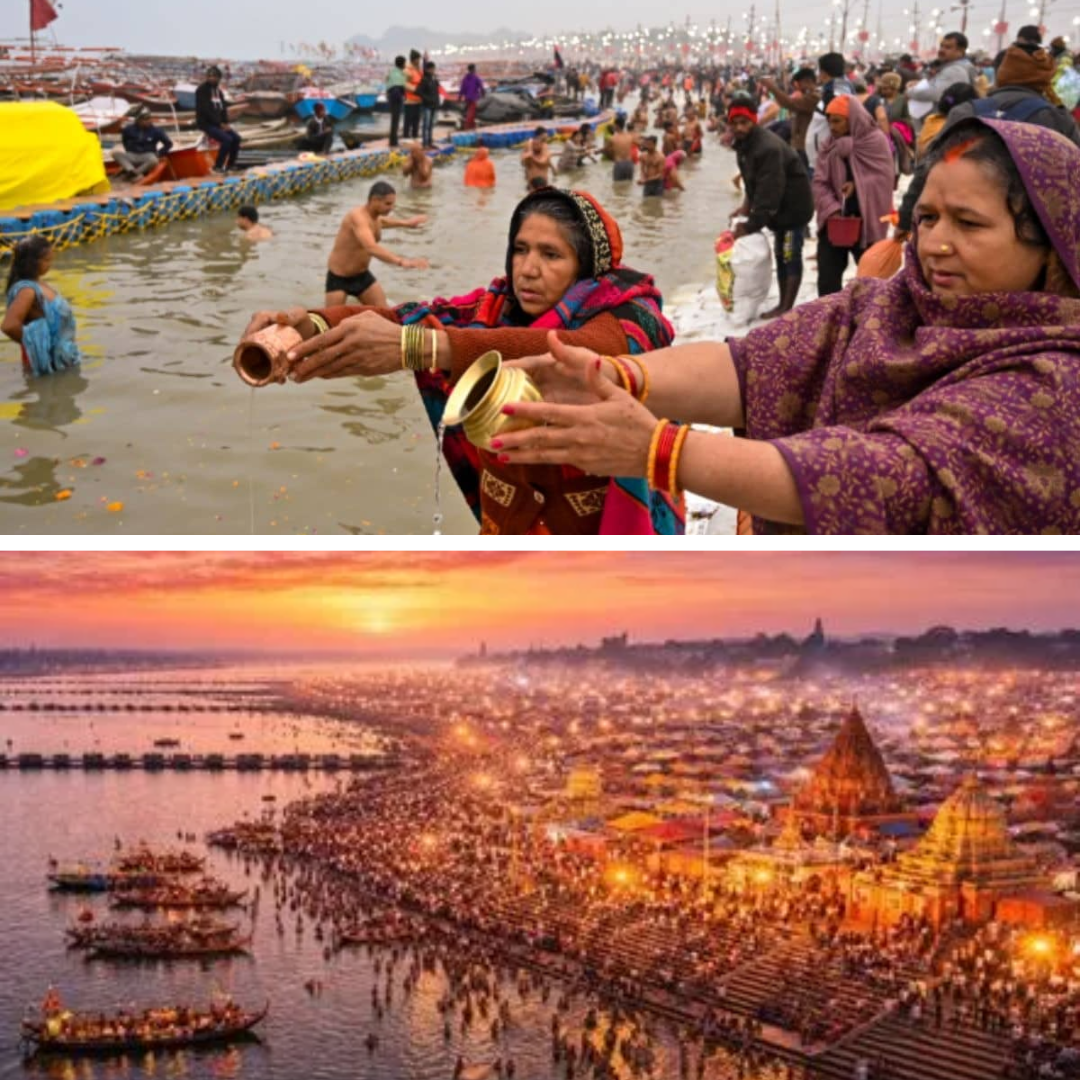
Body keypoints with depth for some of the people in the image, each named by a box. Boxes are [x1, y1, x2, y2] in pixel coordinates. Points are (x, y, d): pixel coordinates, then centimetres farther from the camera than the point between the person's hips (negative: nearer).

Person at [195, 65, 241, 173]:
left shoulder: (218, 90, 14)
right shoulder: (202, 89, -10)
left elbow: (223, 107, 13)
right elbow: (206, 109, -18)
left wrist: (225, 123, -5)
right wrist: (220, 124, -19)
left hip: (218, 123, 7)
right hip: (205, 123, -7)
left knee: (236, 138, -10)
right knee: (227, 139, -25)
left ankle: (230, 164, 1)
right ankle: (218, 166, -14)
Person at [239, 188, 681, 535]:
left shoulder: (629, 318, -17)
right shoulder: (497, 308, -3)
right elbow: (404, 319, -18)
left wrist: (418, 346, -51)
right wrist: (311, 326, -39)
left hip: (605, 532, -4)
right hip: (512, 525, 4)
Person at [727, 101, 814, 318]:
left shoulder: (768, 148, -29)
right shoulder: (743, 145, 3)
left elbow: (770, 190, -34)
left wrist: (752, 223, -33)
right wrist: (747, 205, -1)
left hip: (794, 205, -10)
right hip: (778, 208, 10)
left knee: (790, 256, -7)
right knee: (780, 255, 16)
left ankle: (787, 308, -3)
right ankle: (783, 304, 25)